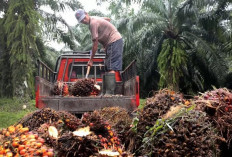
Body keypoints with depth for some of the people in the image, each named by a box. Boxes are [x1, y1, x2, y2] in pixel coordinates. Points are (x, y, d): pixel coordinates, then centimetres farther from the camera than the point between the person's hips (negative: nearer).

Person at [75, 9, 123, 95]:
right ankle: (105, 92, 10)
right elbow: (108, 19, 33)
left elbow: (95, 43, -15)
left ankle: (110, 93, -24)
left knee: (111, 68, -17)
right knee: (107, 67, 9)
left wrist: (91, 60, -9)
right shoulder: (95, 18, 14)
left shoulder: (93, 23, -16)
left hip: (114, 41, -11)